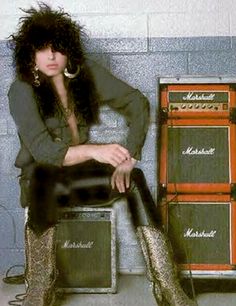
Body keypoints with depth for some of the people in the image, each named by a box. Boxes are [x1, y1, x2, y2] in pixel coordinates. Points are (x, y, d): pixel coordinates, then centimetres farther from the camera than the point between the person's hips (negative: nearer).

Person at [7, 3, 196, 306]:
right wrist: (93, 151, -43)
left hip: (78, 173, 4)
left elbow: (137, 104, -3)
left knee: (134, 178, -22)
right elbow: (42, 150, -26)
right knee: (43, 177, -39)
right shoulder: (22, 90, -15)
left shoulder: (86, 73, -3)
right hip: (41, 178, -3)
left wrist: (128, 157, -17)